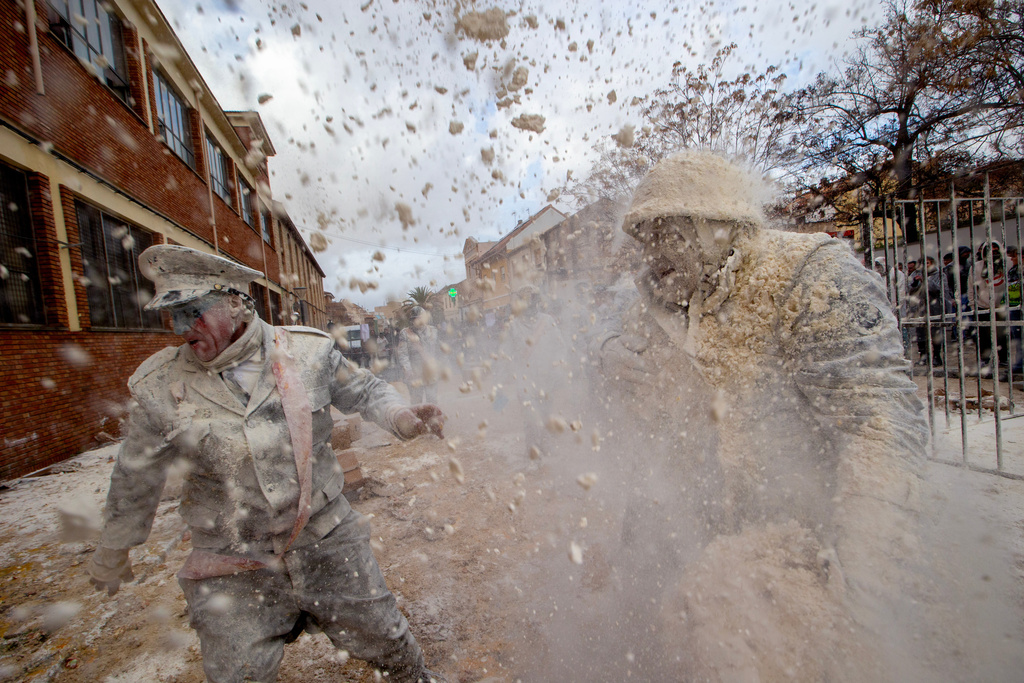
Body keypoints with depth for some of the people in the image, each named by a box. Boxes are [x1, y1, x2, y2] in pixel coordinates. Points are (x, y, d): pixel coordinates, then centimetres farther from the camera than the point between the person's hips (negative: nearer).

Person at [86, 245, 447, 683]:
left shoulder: (308, 351, -11)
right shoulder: (158, 387, -7)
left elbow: (363, 392, 4)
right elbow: (134, 479, 8)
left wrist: (402, 417, -15)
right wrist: (113, 550, 20)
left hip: (328, 544, 0)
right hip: (234, 570, 1)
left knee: (383, 639, 16)